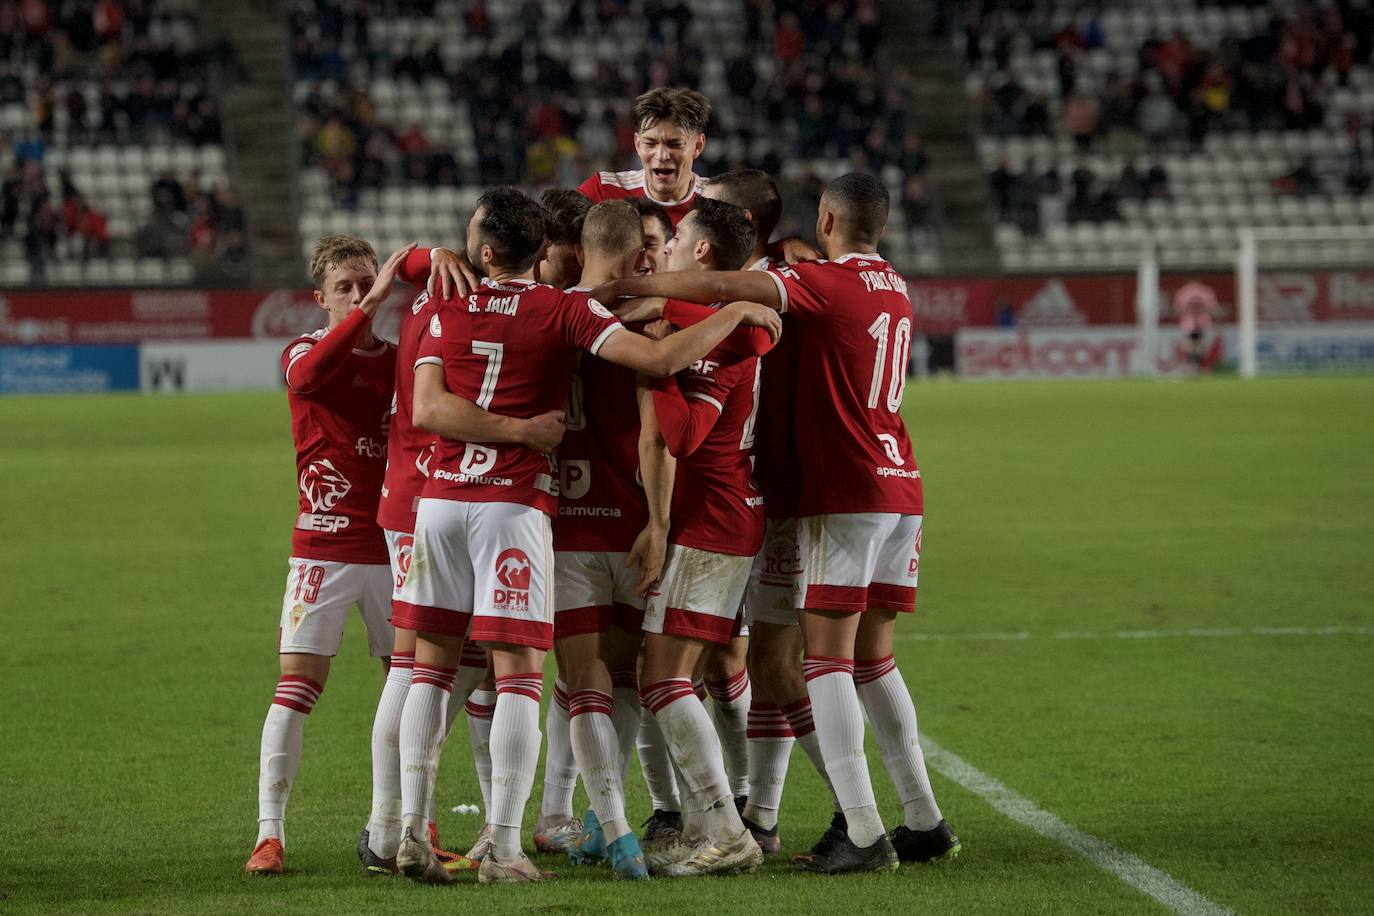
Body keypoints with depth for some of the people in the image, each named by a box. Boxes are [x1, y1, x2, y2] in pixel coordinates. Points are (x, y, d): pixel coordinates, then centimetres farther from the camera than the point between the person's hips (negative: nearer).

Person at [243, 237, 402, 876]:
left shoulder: (396, 359, 12)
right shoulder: (303, 351, -1)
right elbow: (306, 375, -28)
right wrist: (370, 307, -33)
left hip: (392, 546, 4)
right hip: (323, 547, -4)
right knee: (296, 685, -10)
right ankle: (270, 833, -9)